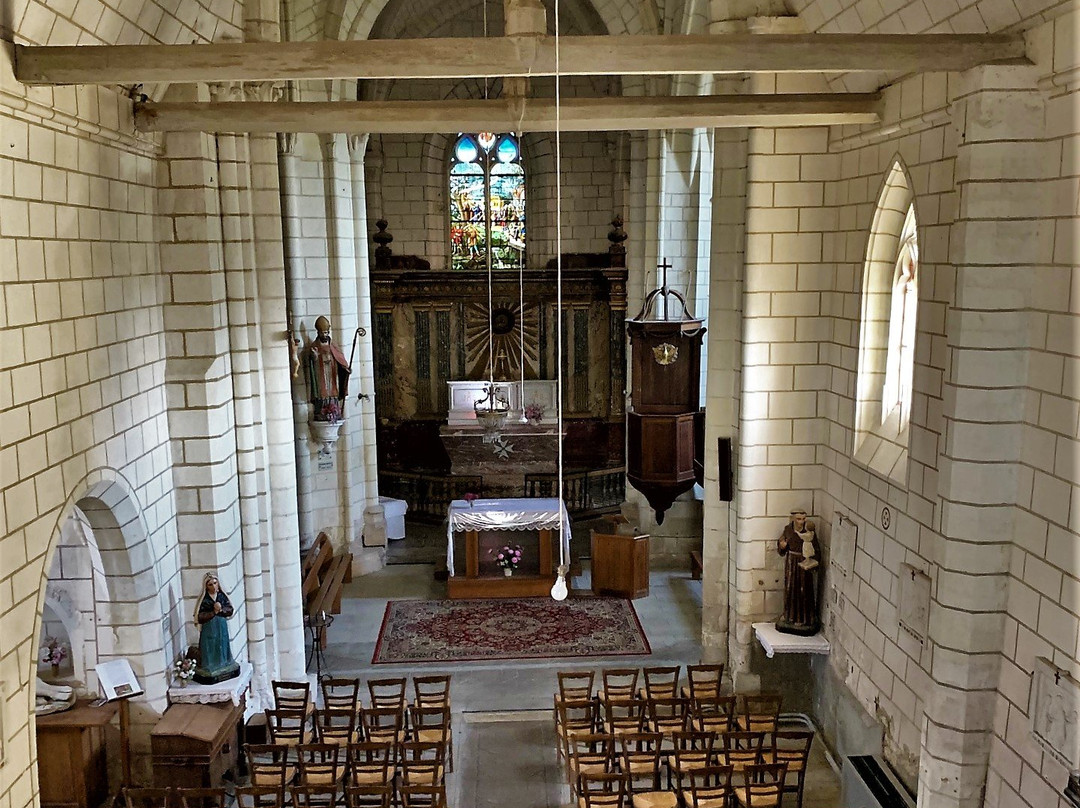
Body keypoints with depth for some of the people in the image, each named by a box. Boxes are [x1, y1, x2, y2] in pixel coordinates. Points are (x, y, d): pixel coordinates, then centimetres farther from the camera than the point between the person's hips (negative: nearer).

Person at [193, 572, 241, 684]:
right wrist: (214, 612, -20)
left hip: (222, 628, 4)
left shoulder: (222, 595, 1)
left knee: (222, 648, 13)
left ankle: (224, 666, 26)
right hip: (209, 630, -4)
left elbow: (230, 610, 0)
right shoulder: (204, 600, -11)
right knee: (211, 649, -1)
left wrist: (221, 609, -18)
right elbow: (200, 617, -15)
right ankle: (210, 671, 8)